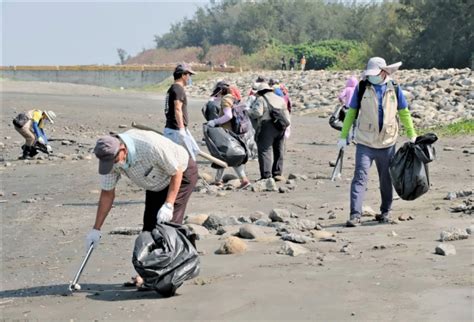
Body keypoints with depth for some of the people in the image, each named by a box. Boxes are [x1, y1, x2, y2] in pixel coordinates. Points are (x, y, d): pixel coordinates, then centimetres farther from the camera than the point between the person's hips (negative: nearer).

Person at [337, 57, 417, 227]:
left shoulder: (394, 89, 2)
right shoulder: (362, 87, -2)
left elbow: (404, 113, 12)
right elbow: (351, 112, 4)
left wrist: (412, 135, 12)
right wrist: (343, 136, 2)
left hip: (387, 143, 2)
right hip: (365, 143, -2)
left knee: (386, 179, 12)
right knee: (360, 177, -11)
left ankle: (385, 212, 28)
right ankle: (355, 215, -13)